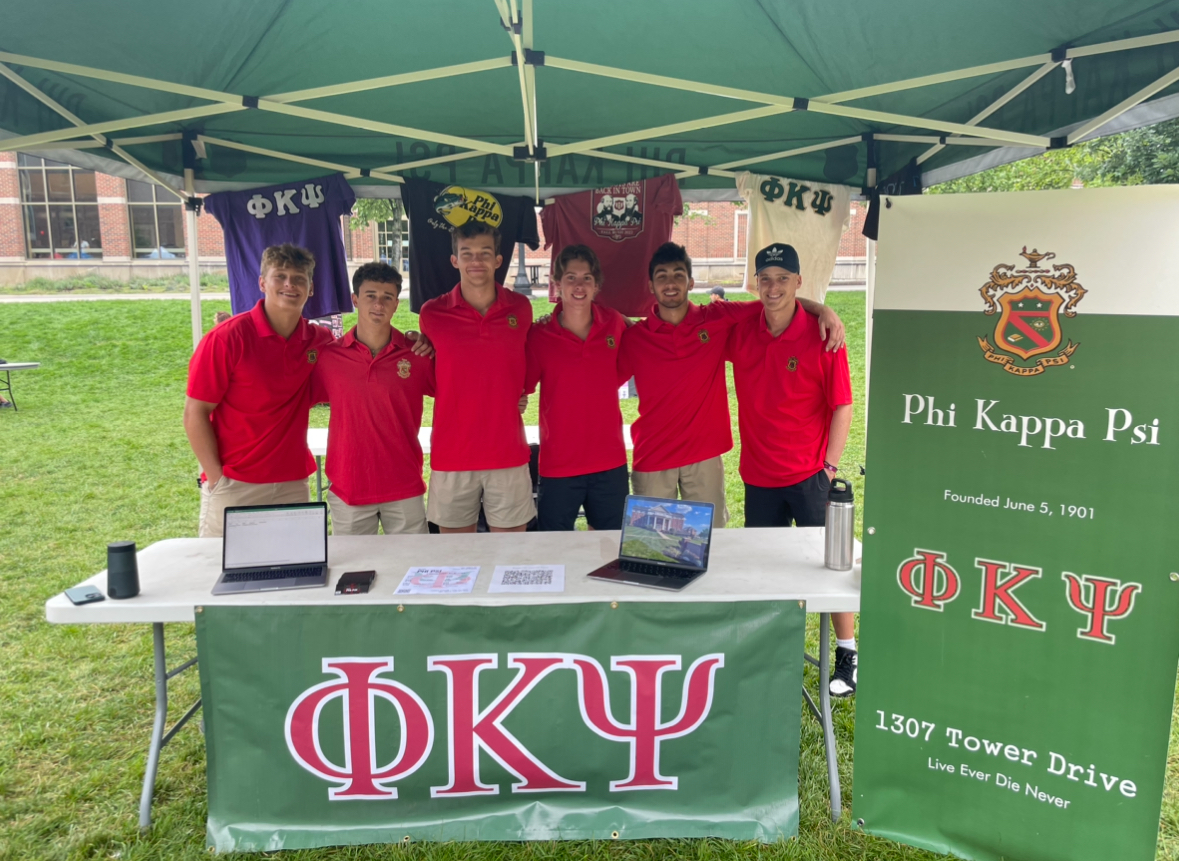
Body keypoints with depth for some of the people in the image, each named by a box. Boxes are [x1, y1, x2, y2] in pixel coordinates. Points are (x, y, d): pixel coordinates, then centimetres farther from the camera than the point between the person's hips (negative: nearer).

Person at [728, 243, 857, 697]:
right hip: (759, 475, 4)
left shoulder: (822, 336, -10)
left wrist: (829, 466, -11)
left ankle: (847, 654, 19)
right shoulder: (740, 330, -1)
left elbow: (842, 406, -7)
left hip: (810, 475, -4)